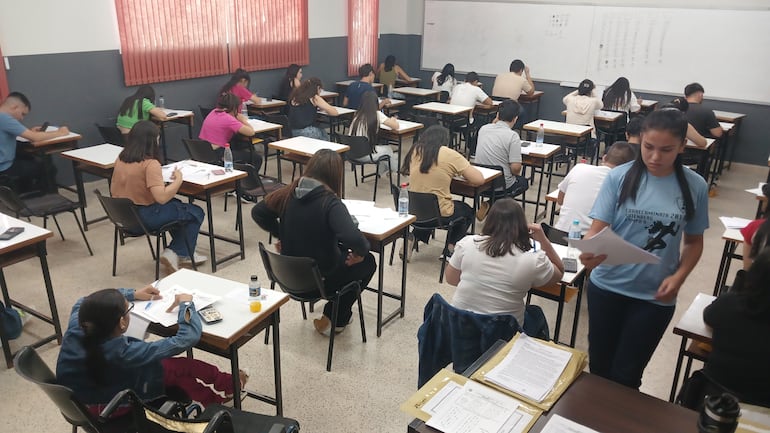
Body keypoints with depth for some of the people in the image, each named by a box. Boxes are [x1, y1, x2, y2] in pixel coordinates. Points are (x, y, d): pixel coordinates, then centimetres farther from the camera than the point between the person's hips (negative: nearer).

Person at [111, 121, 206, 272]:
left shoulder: (120, 159, 1)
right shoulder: (150, 164, -23)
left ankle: (174, 251, 32)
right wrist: (178, 179, -16)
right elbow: (162, 197, -31)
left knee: (177, 205, 30)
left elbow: (113, 190, 10)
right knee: (196, 213, 8)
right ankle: (182, 253, 15)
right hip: (145, 217, -8)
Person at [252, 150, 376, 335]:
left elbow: (258, 212, 3)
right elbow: (353, 239, -39)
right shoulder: (331, 203, -26)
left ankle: (336, 316, 35)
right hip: (320, 279, -6)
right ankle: (335, 320, 24)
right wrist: (361, 252, -18)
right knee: (368, 262, 21)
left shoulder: (289, 193, -9)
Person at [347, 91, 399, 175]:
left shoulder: (357, 114, 5)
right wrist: (393, 120, 17)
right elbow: (396, 126, -8)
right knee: (388, 149, 24)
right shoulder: (377, 115, -10)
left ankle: (381, 170, 49)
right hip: (364, 155, -6)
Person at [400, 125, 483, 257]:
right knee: (467, 211, 28)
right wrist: (466, 169, 8)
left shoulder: (415, 151, -1)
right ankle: (451, 247, 14)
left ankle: (414, 238, 19)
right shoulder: (450, 155, -13)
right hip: (440, 214, -4)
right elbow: (479, 180, -13)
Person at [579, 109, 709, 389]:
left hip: (655, 296, 0)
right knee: (599, 365, 16)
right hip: (607, 287, 0)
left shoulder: (695, 187, -5)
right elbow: (598, 228, -12)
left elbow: (694, 241, 6)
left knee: (626, 375, 8)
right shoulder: (619, 177, -10)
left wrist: (678, 277, -10)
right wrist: (589, 252, -34)